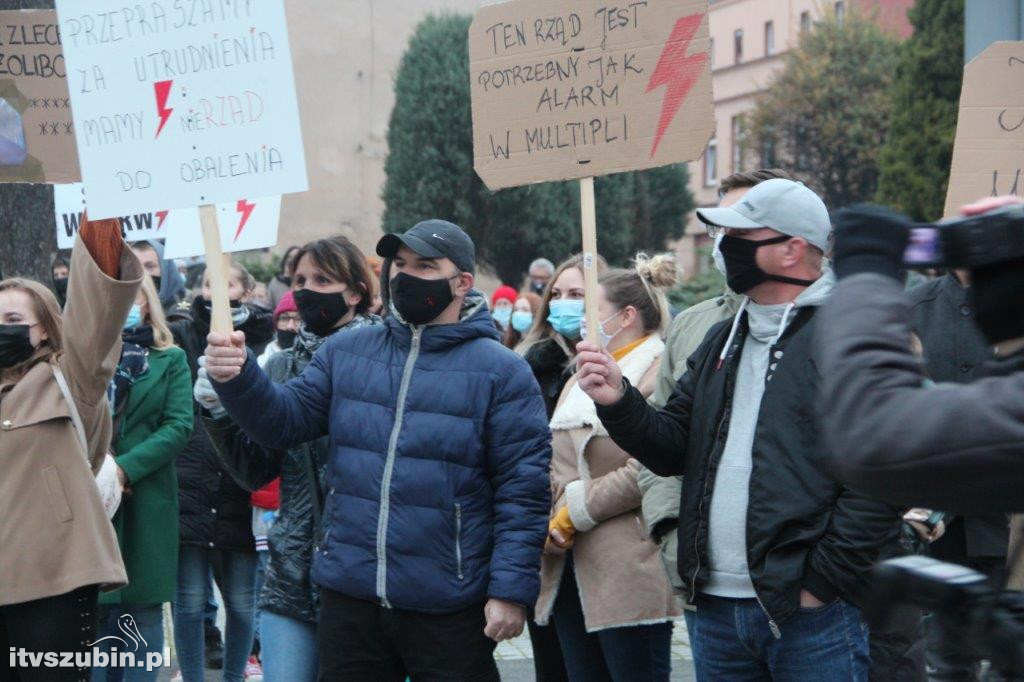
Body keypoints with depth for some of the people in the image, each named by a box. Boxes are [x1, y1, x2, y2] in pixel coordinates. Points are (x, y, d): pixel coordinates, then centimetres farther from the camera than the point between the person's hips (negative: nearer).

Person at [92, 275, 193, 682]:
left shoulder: (170, 360, 7)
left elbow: (179, 426, -4)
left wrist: (125, 467, -15)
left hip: (145, 501, -1)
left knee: (143, 607, 3)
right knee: (94, 607, 4)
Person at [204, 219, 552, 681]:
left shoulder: (500, 371, -5)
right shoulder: (346, 352, 9)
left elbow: (523, 489, -8)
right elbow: (284, 421, 5)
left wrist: (512, 590, -14)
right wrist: (237, 381, -15)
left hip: (447, 609, -4)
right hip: (348, 596, 4)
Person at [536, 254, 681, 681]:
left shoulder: (660, 375, -10)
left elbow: (644, 472, -20)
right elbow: (559, 464, 19)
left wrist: (574, 513, -12)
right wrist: (552, 521, 0)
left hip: (629, 577, -9)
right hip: (572, 570, 9)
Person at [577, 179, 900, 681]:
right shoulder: (723, 341, 17)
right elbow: (673, 449, 14)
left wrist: (823, 580, -16)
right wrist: (619, 402, -4)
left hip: (811, 615, -7)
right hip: (716, 611, 7)